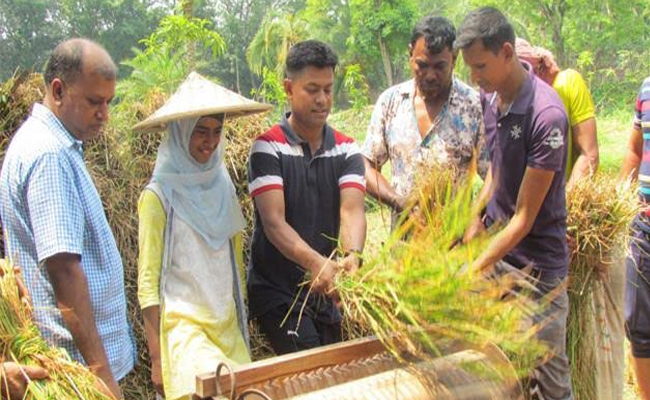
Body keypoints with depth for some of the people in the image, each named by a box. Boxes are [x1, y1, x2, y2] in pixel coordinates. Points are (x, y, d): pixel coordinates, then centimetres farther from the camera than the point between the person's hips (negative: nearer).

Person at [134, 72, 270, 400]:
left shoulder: (222, 188, 10)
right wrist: (157, 359, -10)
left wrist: (241, 328, 16)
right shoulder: (160, 196, -6)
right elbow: (147, 283, -6)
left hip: (228, 327, 6)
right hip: (182, 327, -5)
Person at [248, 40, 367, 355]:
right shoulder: (268, 148, -10)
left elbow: (352, 210, -14)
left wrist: (352, 256, -36)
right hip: (276, 291, -5)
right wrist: (315, 263, -39)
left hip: (325, 291, 5)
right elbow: (273, 222, -22)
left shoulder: (346, 150, 2)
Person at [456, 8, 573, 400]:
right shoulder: (490, 96, 1)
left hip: (536, 261, -6)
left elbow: (524, 216, -19)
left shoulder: (546, 115, -22)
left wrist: (474, 270, -21)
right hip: (496, 243, 7)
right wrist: (477, 218, 7)